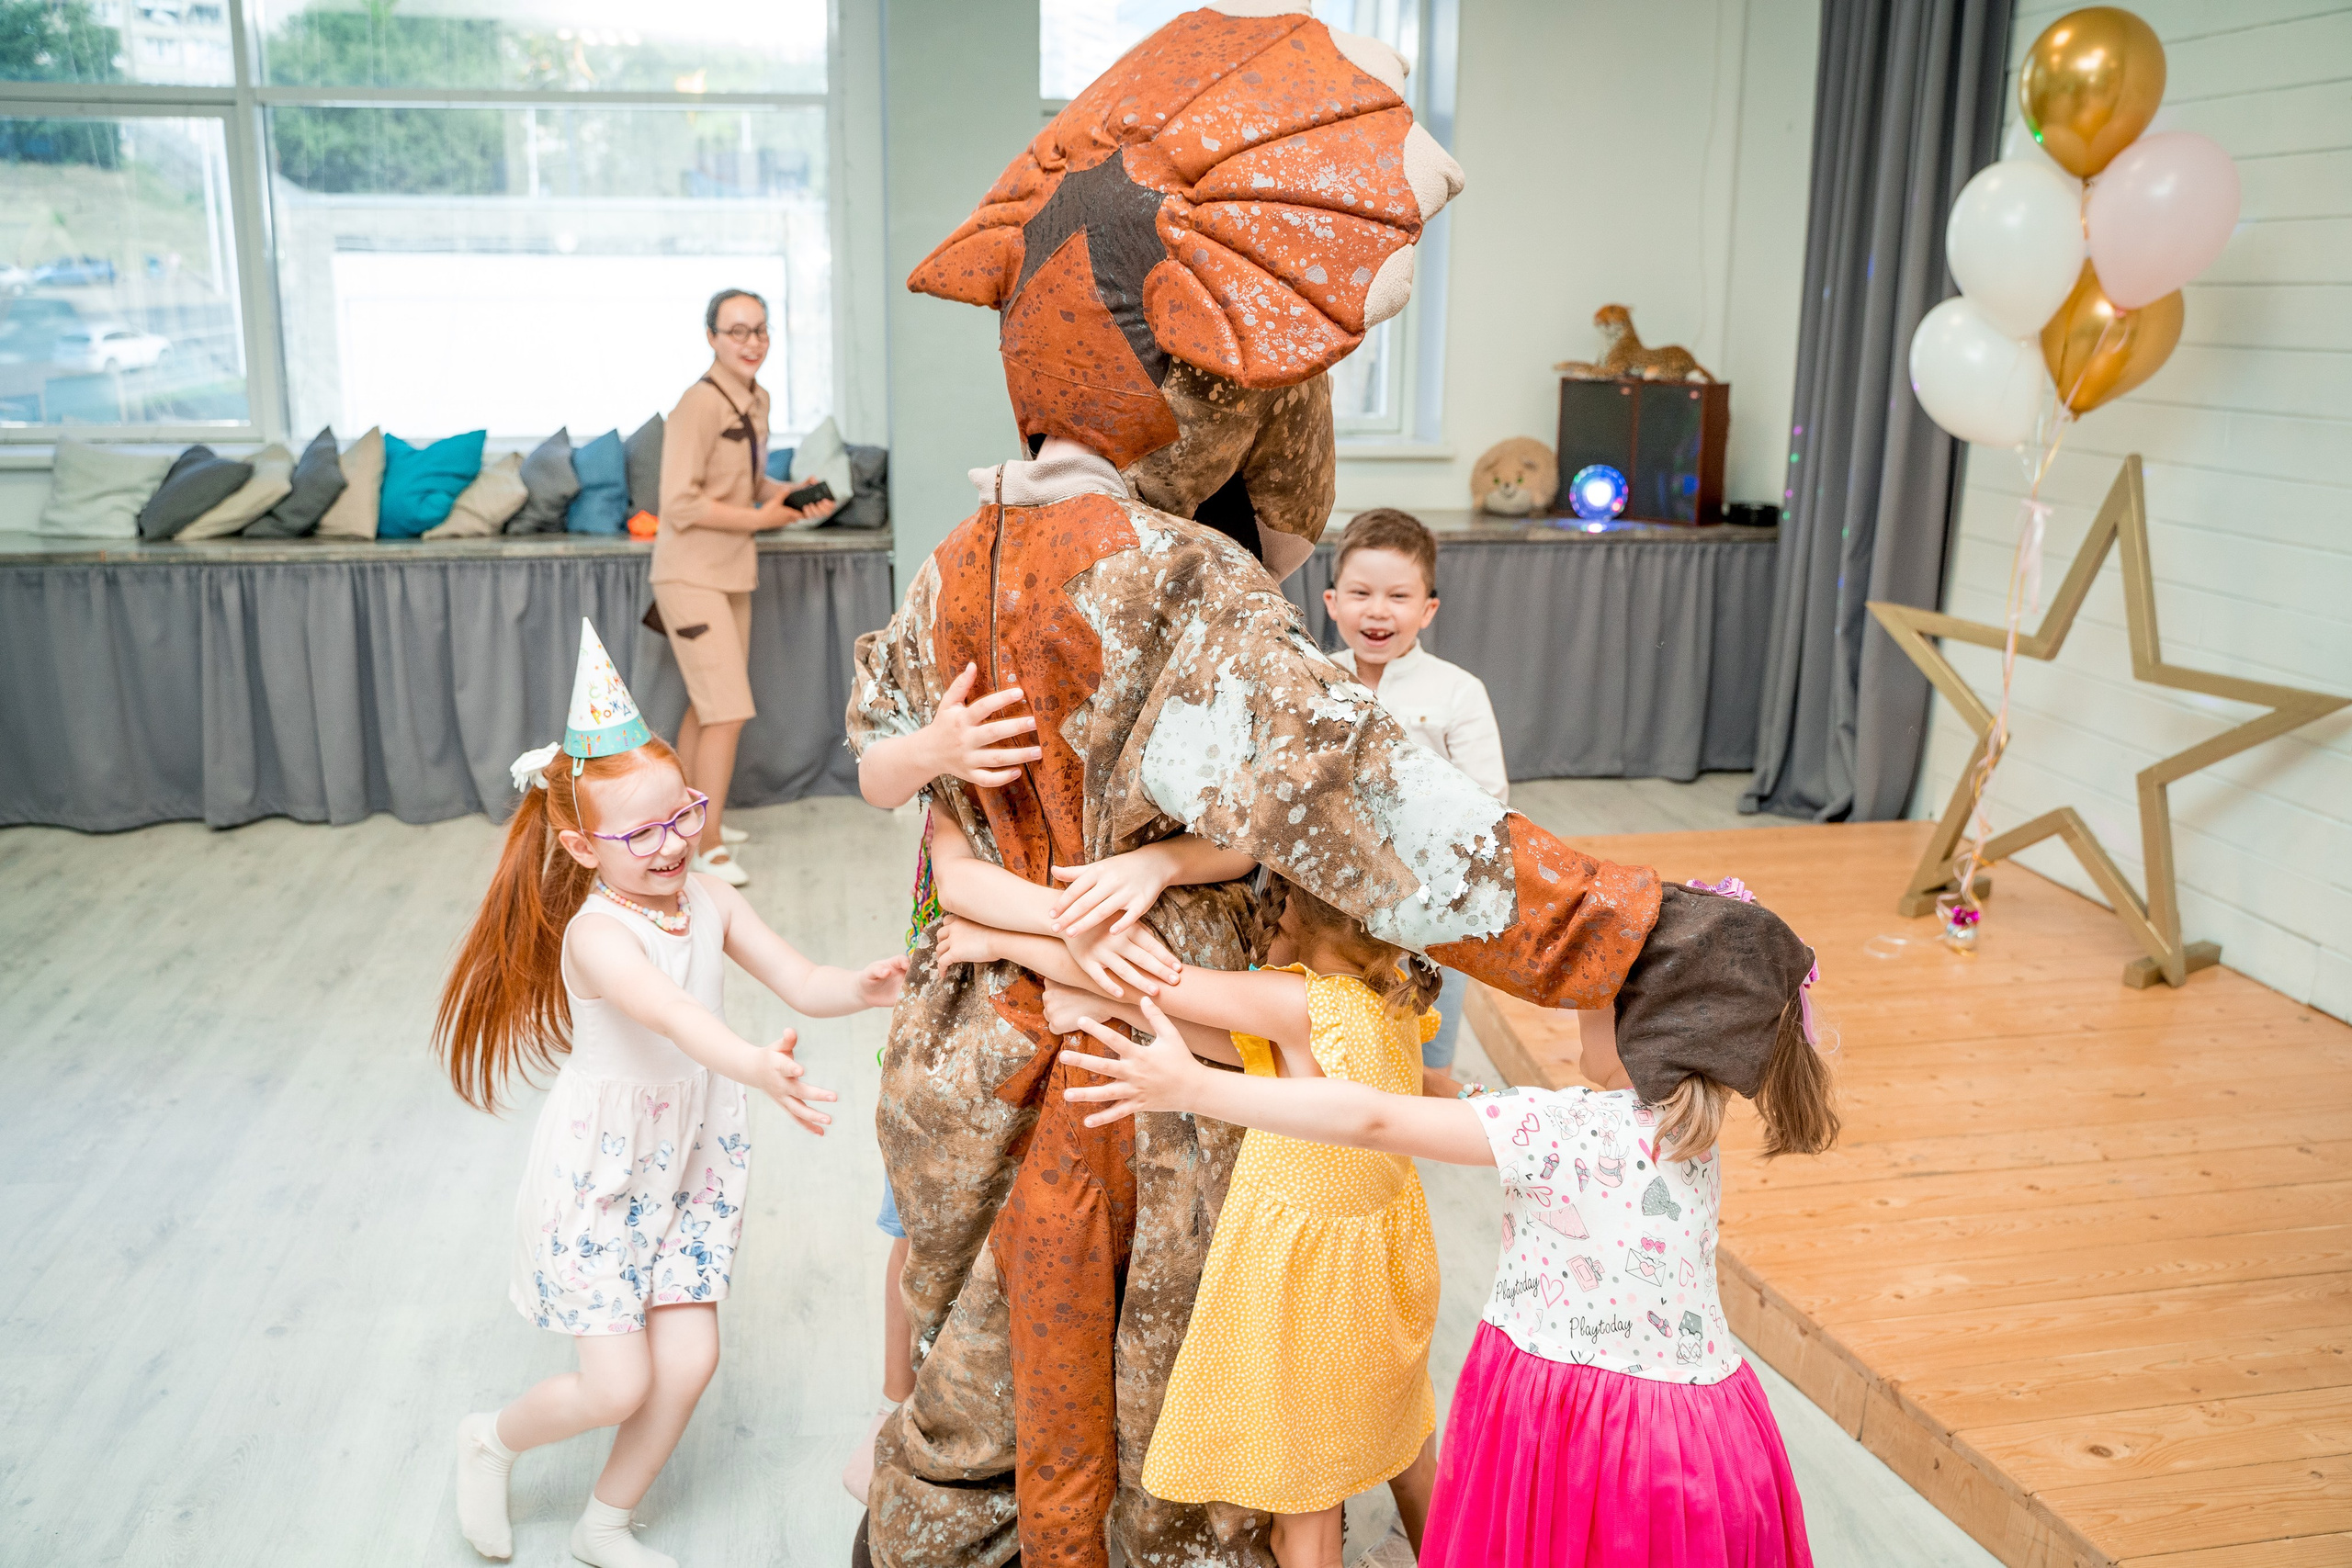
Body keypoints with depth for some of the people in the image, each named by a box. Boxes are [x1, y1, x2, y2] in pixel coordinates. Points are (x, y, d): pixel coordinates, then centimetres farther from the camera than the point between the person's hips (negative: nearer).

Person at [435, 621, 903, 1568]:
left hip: (690, 1160, 6)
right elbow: (673, 1012, -44)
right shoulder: (595, 932, -25)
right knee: (619, 1385, -4)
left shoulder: (711, 903, -5)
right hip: (599, 1170, -6)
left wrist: (862, 988, -31)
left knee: (688, 1361, 4)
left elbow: (801, 983, -9)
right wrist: (755, 1066, -61)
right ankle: (489, 1442, 30)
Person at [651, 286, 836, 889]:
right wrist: (759, 518, -17)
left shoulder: (756, 401, 8)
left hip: (730, 575, 9)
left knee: (707, 706, 19)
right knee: (729, 713, -10)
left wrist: (794, 498, 1)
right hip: (691, 577, -9)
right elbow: (680, 504, -22)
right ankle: (707, 846, 1)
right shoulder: (700, 405, -19)